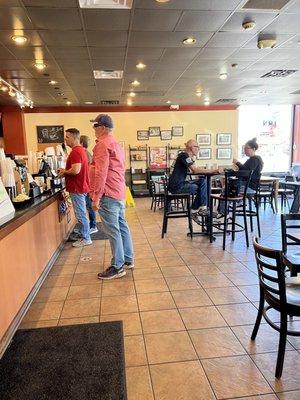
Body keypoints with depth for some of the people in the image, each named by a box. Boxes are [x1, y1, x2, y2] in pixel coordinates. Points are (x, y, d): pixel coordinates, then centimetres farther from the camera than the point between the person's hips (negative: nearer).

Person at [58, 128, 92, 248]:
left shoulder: (75, 151, -18)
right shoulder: (80, 149, 15)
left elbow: (75, 170, -28)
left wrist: (64, 172, -11)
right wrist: (65, 170, 14)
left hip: (77, 188, -11)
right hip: (80, 186, 11)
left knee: (80, 214, -1)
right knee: (81, 213, 17)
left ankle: (85, 239, 9)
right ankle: (83, 236, 28)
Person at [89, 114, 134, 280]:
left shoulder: (103, 144, -12)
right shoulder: (116, 144, 20)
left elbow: (101, 173, -19)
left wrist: (96, 197, -18)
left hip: (108, 194, -10)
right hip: (119, 192, 10)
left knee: (112, 230, -5)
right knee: (122, 226, 14)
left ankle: (117, 267, 2)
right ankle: (128, 260, 24)